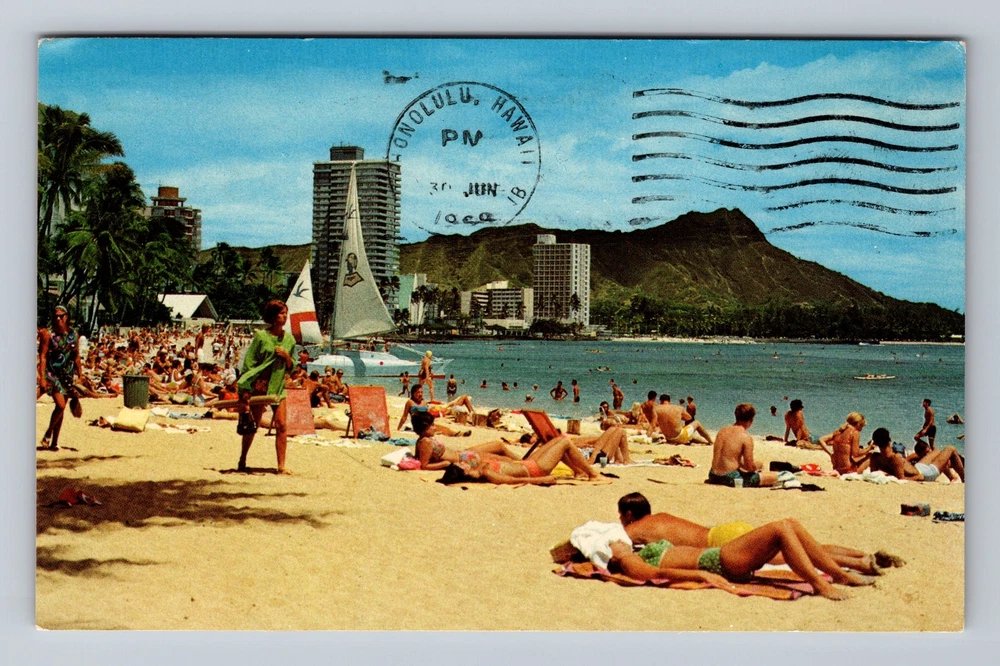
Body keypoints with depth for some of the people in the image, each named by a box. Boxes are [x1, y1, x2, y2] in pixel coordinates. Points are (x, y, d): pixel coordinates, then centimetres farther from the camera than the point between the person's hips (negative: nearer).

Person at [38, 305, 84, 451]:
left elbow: (76, 357, 13)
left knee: (61, 408, 7)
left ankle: (54, 442, 15)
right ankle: (48, 432, 5)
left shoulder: (73, 334, 6)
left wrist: (81, 376, 12)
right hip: (52, 373, -5)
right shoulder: (48, 334, -6)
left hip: (68, 375, 5)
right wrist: (42, 378, -16)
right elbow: (43, 357, -9)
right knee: (60, 405, -18)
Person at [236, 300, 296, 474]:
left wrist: (287, 357, -8)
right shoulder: (261, 336, -5)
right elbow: (249, 362, -5)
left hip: (278, 387, 3)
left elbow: (291, 368, 14)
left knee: (281, 425, -8)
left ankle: (281, 466, -6)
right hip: (259, 386, -3)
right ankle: (242, 461, 22)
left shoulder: (289, 338, 7)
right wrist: (245, 389, -11)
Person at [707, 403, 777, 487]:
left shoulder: (722, 431, 9)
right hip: (730, 479, -7)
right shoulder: (746, 437, -12)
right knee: (774, 477, -6)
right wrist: (759, 465, 11)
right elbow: (750, 467, -11)